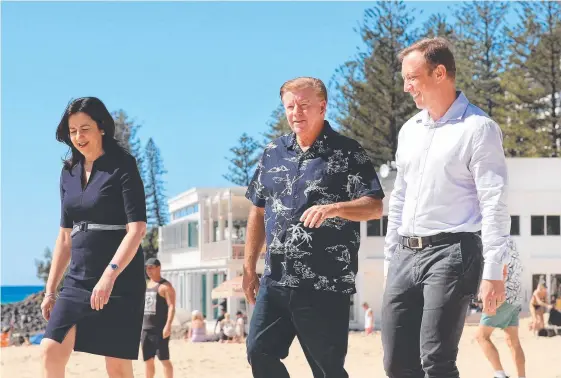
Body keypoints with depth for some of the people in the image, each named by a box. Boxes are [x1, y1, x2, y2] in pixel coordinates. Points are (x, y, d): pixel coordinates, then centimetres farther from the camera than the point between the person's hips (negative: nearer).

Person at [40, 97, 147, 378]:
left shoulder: (122, 167, -6)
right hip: (78, 280, 6)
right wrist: (50, 289, 14)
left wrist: (110, 275, -27)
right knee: (51, 351, -11)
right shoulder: (69, 173, 13)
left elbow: (137, 228, -15)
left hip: (120, 281, -6)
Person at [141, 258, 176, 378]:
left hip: (160, 329, -8)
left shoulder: (165, 286, -6)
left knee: (164, 359, -9)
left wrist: (168, 325, -26)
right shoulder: (146, 286, 18)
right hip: (146, 328, 8)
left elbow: (171, 306, -15)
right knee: (148, 360, 9)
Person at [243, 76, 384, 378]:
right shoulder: (273, 153, 12)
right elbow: (258, 211, 18)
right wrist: (249, 268, 16)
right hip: (275, 281, 5)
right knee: (259, 352, 2)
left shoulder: (347, 153, -4)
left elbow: (374, 207, -10)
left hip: (327, 285, -5)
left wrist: (334, 208, -28)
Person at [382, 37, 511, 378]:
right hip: (406, 255, 7)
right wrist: (390, 260, 19)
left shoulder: (478, 128, -7)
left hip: (452, 253, -7)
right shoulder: (409, 131, 15)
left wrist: (493, 272, -17)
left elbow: (494, 205, -11)